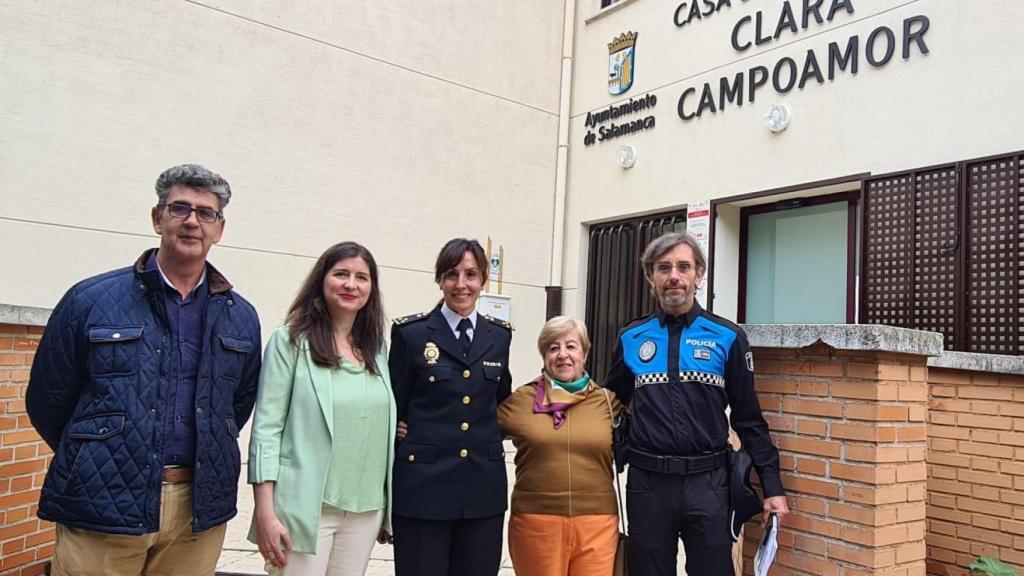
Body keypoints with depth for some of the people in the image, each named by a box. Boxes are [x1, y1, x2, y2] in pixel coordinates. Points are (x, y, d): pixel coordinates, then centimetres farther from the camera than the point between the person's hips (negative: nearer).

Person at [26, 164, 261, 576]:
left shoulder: (241, 318, 6)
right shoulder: (90, 300, -2)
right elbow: (47, 402, 3)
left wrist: (200, 462, 11)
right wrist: (98, 461, 9)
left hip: (200, 511, 3)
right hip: (101, 511, -2)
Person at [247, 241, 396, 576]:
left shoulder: (376, 348, 10)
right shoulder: (290, 341, -4)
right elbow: (266, 428, -7)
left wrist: (388, 508, 13)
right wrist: (265, 513, -13)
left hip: (367, 510, 5)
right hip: (305, 507, -4)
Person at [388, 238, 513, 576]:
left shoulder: (499, 335, 8)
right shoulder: (411, 333, -2)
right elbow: (394, 412, 0)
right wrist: (384, 491, 0)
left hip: (484, 487, 3)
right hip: (423, 485, -3)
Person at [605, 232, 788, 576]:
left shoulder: (727, 337, 0)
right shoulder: (631, 338, 4)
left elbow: (749, 419, 3)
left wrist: (772, 486, 0)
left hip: (708, 482, -1)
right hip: (647, 482, 2)